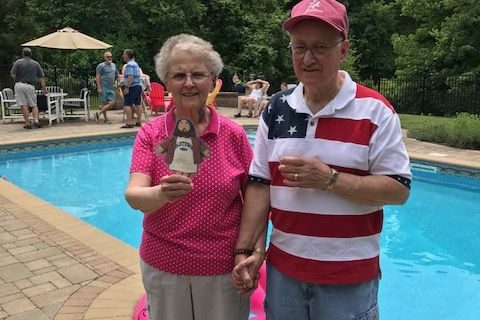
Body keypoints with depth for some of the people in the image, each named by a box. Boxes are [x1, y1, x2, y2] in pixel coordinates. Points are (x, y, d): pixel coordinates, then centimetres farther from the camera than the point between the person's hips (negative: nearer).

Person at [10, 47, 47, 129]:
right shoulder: (36, 63, 8)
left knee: (24, 105, 0)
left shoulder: (18, 62, 1)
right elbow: (41, 77, 7)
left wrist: (17, 80, 16)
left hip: (19, 85, -1)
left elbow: (13, 75, -4)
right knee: (33, 105, 9)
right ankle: (36, 120, -8)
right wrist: (44, 88, 10)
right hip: (30, 86, 1)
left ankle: (27, 123, 0)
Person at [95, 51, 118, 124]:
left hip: (111, 88, 6)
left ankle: (99, 113, 8)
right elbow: (97, 77, -9)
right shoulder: (101, 66, -4)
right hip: (103, 87, -6)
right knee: (104, 103, -3)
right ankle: (105, 118, 4)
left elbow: (117, 75, 28)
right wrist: (99, 88, -16)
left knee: (111, 103, -2)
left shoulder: (114, 65, 16)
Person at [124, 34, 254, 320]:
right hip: (163, 267, 1)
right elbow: (133, 196, -17)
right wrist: (162, 194, -37)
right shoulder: (150, 134, -5)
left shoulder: (234, 134, -7)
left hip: (223, 268, 0)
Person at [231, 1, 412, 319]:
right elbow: (259, 185, 3)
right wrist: (245, 250, -2)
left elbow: (399, 189, -11)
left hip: (349, 276, -3)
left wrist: (329, 179, -22)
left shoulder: (374, 111, -10)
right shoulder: (276, 109, 2)